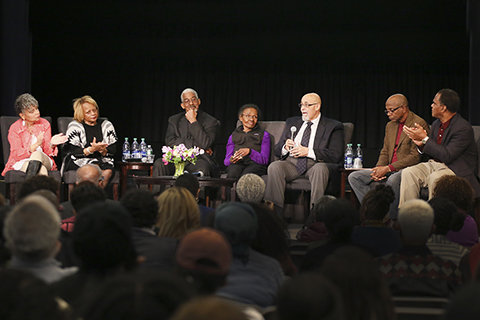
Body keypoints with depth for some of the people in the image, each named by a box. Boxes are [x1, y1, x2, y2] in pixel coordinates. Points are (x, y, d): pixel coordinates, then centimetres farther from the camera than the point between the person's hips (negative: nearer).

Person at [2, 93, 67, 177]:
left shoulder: (44, 124, 9)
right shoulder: (14, 128, 0)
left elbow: (47, 151, 4)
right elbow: (17, 155, -9)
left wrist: (51, 144, -21)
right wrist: (36, 145, -22)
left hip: (44, 160, 3)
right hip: (22, 163, -2)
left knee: (38, 154, -37)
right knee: (42, 170, -38)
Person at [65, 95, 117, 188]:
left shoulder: (106, 125, 14)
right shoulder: (74, 126, 4)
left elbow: (113, 150, 9)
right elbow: (73, 151, -6)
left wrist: (103, 150, -16)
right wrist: (91, 149, -23)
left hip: (102, 160, 3)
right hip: (79, 161, -3)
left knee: (108, 171, -32)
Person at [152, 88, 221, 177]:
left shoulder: (211, 122, 7)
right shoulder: (174, 120, 18)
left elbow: (205, 144, -10)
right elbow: (169, 141, 1)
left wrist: (193, 121, -6)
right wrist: (196, 145, -7)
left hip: (199, 160, -3)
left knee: (203, 169, -38)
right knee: (159, 164, -28)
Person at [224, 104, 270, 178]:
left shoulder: (264, 135, 20)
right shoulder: (233, 136, 26)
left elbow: (265, 160, 5)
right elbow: (226, 161, 18)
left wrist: (250, 151, -15)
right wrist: (231, 160, -8)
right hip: (237, 164, 2)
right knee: (233, 172, -38)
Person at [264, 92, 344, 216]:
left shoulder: (333, 126, 10)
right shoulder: (292, 122, 24)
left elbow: (336, 155, -4)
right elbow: (277, 151, 21)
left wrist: (308, 152, -13)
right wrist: (285, 147, -5)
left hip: (314, 164, -3)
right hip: (291, 163, 3)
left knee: (321, 168, -38)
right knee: (274, 167, -29)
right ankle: (276, 212, -32)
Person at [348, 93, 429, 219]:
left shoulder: (419, 124, -9)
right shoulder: (390, 126, 18)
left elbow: (416, 156, -16)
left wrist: (388, 168, -18)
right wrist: (379, 168, -2)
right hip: (389, 170, 8)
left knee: (393, 180, -41)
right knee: (354, 177, -6)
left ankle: (391, 219, -27)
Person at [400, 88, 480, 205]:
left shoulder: (463, 128, -18)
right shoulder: (436, 124, 8)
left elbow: (447, 156, -24)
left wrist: (424, 138, -22)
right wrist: (421, 144, -9)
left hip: (457, 170, -8)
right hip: (435, 164, 8)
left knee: (434, 178, -36)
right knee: (408, 173, -13)